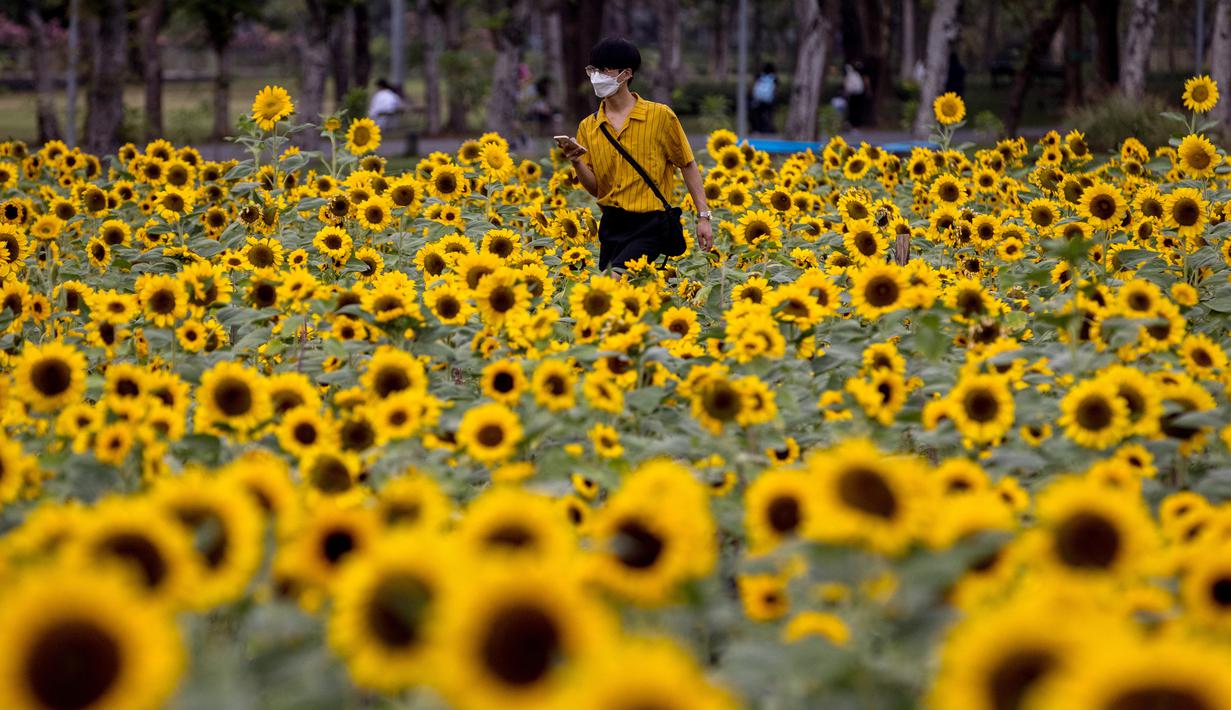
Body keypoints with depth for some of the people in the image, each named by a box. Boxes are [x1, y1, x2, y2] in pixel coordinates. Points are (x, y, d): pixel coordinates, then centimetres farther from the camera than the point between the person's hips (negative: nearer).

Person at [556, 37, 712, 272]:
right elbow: (595, 187, 7)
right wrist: (576, 163, -13)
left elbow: (688, 166, 5)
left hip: (650, 225, -5)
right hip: (611, 226, 6)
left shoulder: (660, 116, -3)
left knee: (616, 276, -27)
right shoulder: (589, 127, 8)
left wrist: (703, 216, 1)